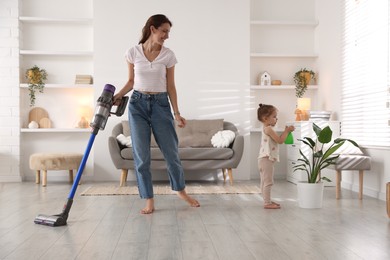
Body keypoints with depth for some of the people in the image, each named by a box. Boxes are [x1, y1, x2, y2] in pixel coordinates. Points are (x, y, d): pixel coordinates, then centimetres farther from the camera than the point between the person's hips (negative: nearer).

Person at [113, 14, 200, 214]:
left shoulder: (168, 55, -1)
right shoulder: (133, 53, -1)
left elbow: (170, 86, 2)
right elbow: (131, 81, 10)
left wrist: (176, 113, -3)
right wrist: (117, 96, -5)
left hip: (161, 104, 0)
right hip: (138, 104, 0)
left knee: (171, 151, 4)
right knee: (141, 154, 0)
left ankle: (181, 191, 27)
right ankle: (149, 200, 12)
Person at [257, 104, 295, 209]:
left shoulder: (266, 129, 17)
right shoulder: (269, 129, -15)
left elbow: (278, 139, 20)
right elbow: (280, 140, -17)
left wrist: (285, 131, 11)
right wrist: (287, 131, -8)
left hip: (264, 159, 11)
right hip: (266, 159, -11)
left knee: (264, 182, 15)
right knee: (268, 182, -7)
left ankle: (267, 201, 25)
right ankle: (267, 203, -5)